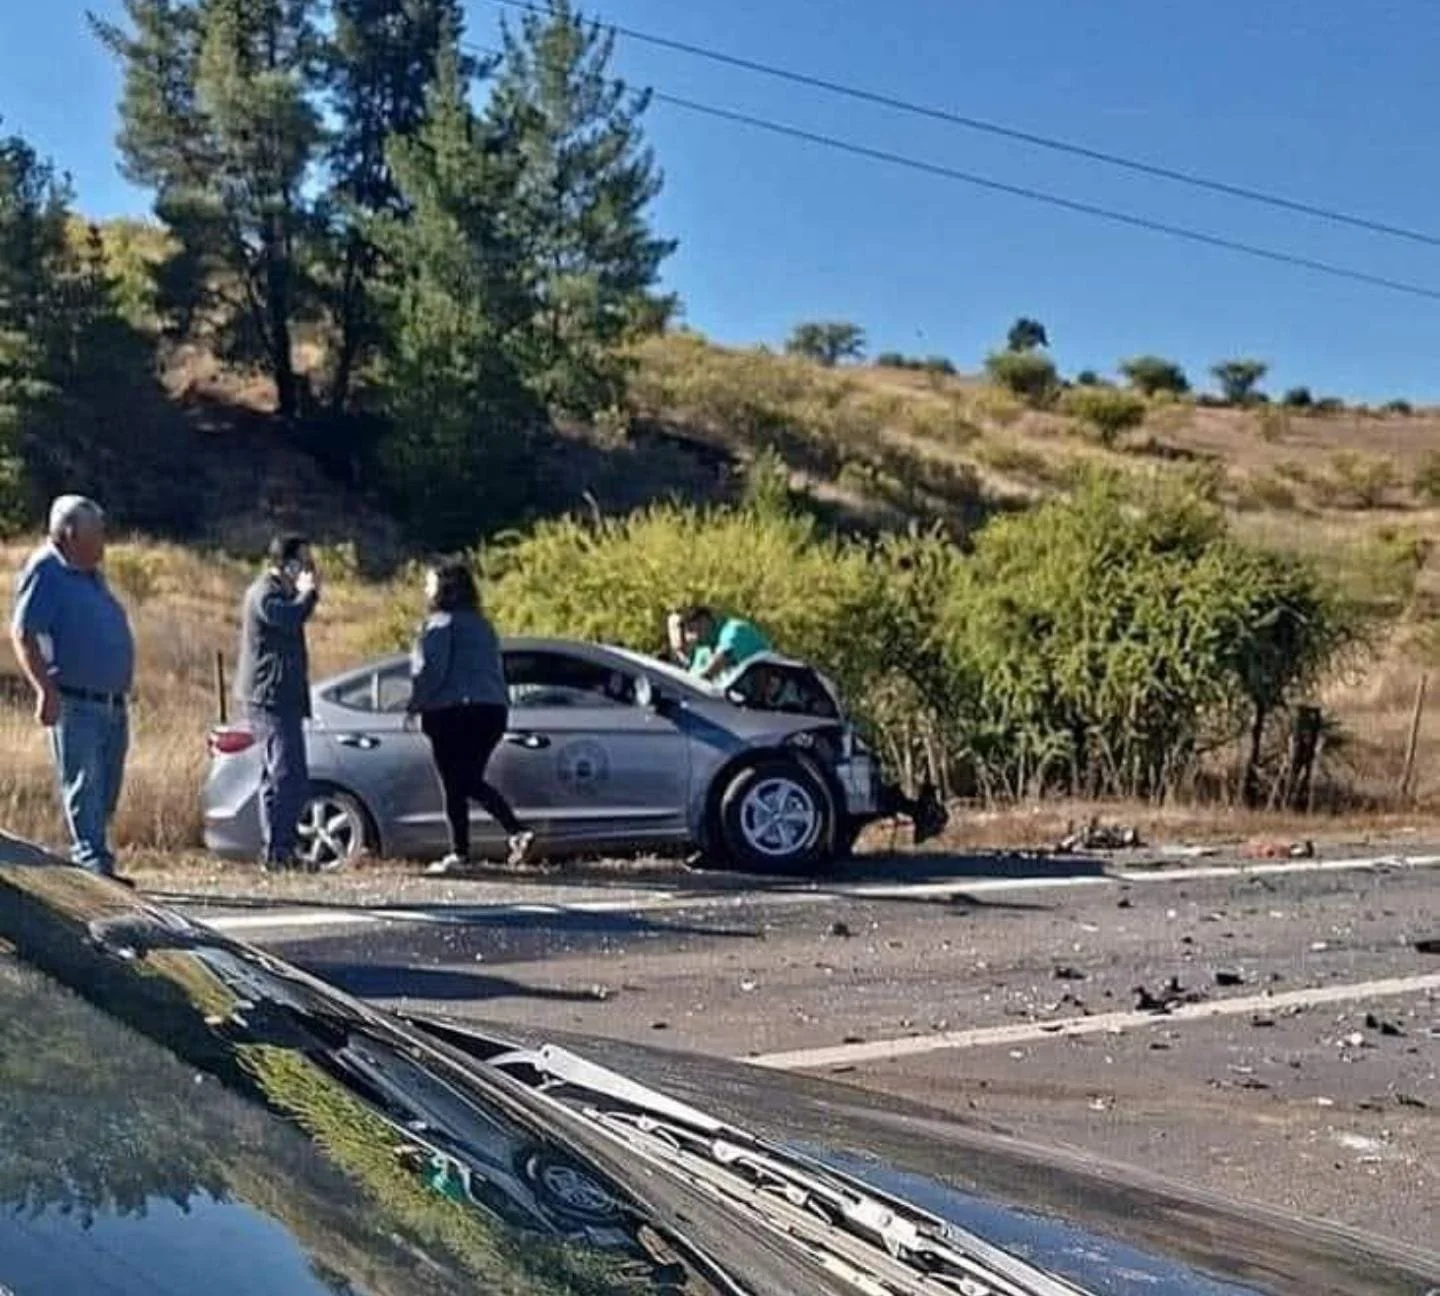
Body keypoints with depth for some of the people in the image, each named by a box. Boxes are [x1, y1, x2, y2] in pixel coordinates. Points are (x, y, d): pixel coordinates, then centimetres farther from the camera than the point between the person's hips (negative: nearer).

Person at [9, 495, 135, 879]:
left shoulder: (91, 575, 18)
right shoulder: (46, 572, -9)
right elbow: (23, 634, -16)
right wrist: (46, 689, -24)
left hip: (113, 703, 9)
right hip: (74, 704, -9)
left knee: (107, 791, 12)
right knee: (83, 785, -8)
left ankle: (95, 859, 21)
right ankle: (92, 862, -9)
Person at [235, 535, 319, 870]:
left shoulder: (280, 593, 21)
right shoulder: (264, 594, -12)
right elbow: (291, 619, -27)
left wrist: (306, 593, 11)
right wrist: (308, 592, -11)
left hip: (281, 696, 11)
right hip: (270, 695, -11)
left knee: (279, 775, 13)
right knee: (286, 774, -14)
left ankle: (277, 849, 19)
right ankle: (277, 850, -13)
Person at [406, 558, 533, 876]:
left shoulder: (441, 623, -6)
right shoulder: (481, 624, 18)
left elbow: (431, 669, -15)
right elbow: (496, 668, 18)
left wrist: (415, 705, -5)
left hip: (453, 710, -7)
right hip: (493, 709, 7)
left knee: (454, 785, 0)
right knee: (472, 781, 15)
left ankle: (460, 853, 3)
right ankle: (517, 831, 0)